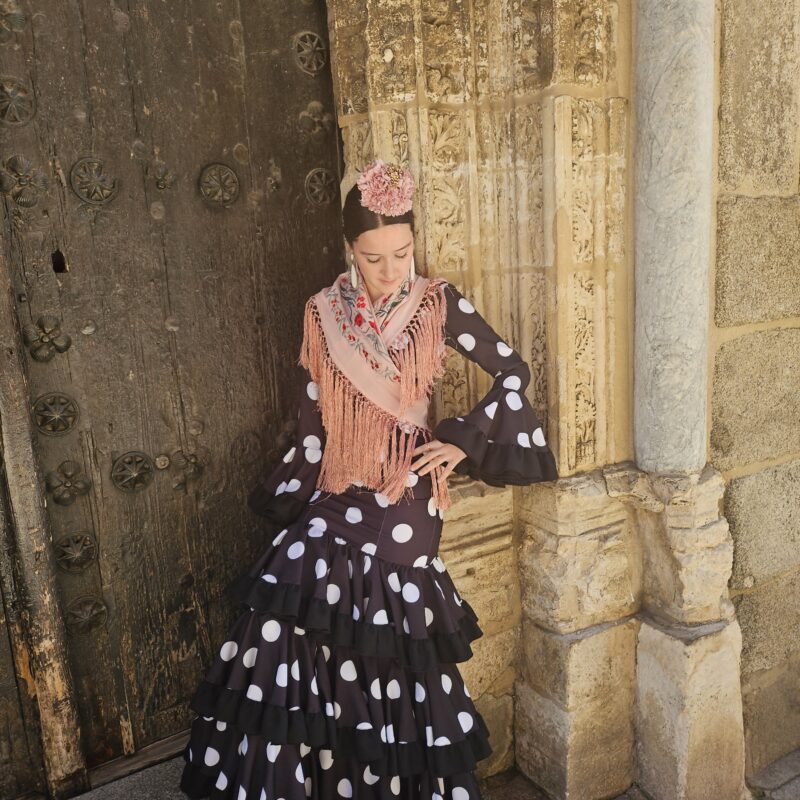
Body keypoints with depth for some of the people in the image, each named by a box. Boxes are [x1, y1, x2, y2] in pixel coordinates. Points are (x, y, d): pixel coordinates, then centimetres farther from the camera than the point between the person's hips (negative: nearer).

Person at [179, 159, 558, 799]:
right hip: (337, 494, 3)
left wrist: (465, 440, -2)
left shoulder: (439, 303, -2)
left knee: (390, 657, -4)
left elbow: (513, 372, 5)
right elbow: (312, 422, 9)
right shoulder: (323, 313, 5)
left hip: (406, 494, -2)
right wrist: (280, 502, 9)